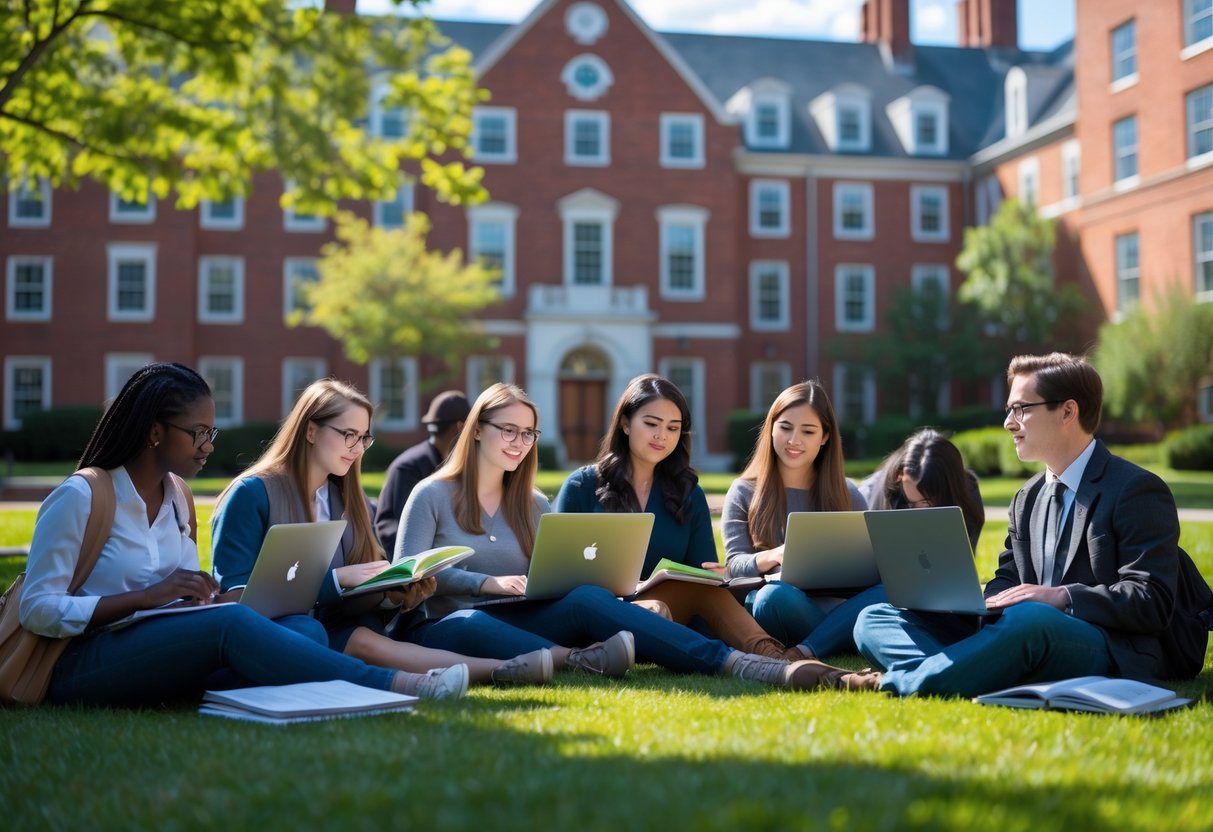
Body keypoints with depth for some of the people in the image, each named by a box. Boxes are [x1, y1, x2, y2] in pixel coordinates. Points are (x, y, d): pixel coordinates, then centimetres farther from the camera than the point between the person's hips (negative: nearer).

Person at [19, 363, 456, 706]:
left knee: (305, 629, -17)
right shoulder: (79, 497, -9)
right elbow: (38, 610, -14)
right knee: (231, 624, -33)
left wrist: (215, 597, -10)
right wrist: (148, 596, -20)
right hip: (78, 664, -7)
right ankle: (384, 683, -31)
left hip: (160, 657, 7)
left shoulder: (175, 494, 13)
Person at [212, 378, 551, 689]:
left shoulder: (350, 498, 16)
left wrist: (396, 594, -9)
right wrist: (335, 579, -19)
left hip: (331, 631, 5)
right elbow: (234, 592, -12)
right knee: (361, 640, -33)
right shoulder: (252, 493, -3)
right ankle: (495, 670, -49)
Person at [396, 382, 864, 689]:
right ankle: (577, 660, -54)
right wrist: (487, 583, -21)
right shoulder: (432, 495, 4)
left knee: (585, 599, -29)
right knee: (471, 625, -40)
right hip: (447, 629, -2)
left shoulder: (531, 504, 17)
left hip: (520, 623, 2)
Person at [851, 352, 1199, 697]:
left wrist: (1062, 597, -23)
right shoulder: (1027, 499, 22)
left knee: (1028, 620, -43)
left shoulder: (1137, 491, -3)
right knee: (875, 619, -7)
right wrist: (981, 601, -4)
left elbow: (1153, 601, -11)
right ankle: (949, 673, -37)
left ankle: (900, 682, -35)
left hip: (1114, 653, -7)